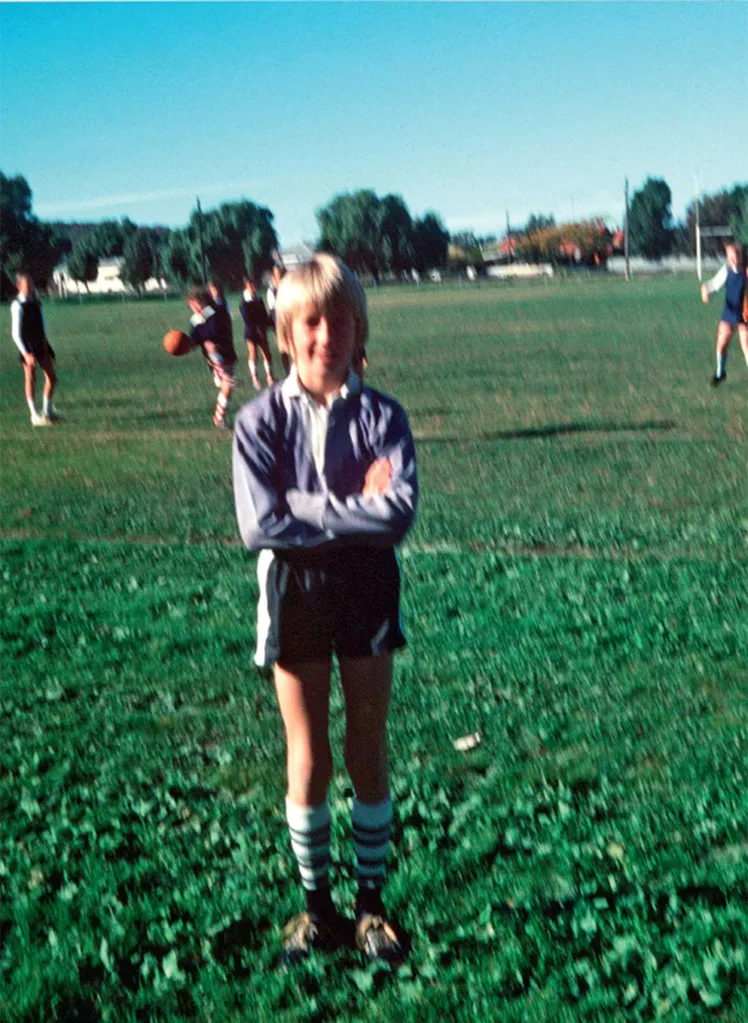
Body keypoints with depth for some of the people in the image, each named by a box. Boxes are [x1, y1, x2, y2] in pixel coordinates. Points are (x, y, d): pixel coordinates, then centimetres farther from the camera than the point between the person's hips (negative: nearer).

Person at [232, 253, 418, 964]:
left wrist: (304, 507, -20)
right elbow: (260, 525, -18)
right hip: (294, 592, 0)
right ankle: (316, 903, 28)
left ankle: (370, 900, 27)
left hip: (367, 589, 0)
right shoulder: (261, 420, -7)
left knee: (369, 754, 10)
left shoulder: (381, 416, -7)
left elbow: (400, 512, -20)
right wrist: (355, 507, -17)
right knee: (308, 761, 9)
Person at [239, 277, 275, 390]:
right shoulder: (244, 304, -9)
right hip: (251, 332, -4)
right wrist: (258, 330, -16)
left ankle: (269, 377, 11)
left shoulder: (259, 300, 7)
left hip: (261, 332, 4)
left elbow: (264, 316, 10)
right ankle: (255, 379, 6)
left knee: (266, 354, 2)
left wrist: (264, 329, -4)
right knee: (253, 355, -2)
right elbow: (248, 321, -14)